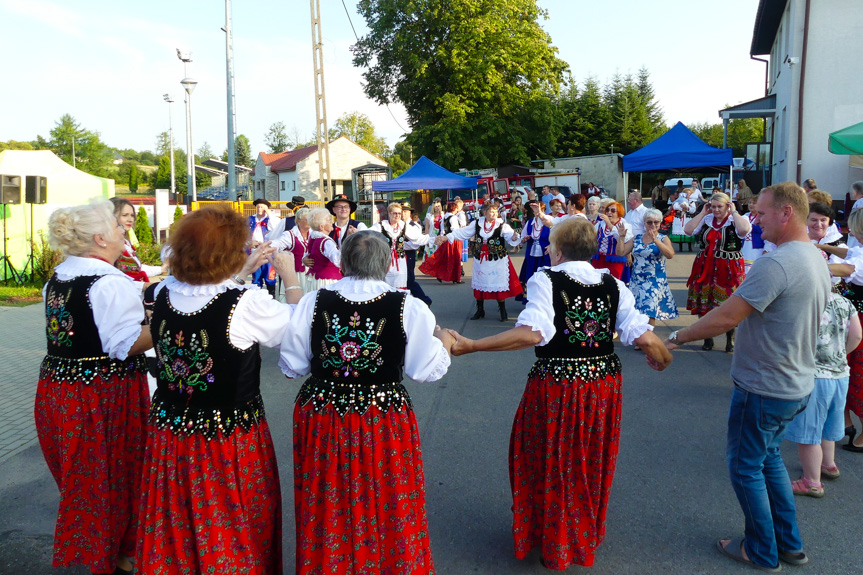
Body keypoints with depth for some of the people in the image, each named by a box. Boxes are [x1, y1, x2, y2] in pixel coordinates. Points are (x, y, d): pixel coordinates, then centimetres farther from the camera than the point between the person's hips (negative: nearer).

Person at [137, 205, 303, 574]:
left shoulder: (164, 293, -7)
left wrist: (243, 272, 17)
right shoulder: (248, 303, -24)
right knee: (233, 531, 17)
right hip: (229, 438, -5)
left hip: (169, 432, 5)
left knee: (176, 533, 24)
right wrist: (290, 278, 6)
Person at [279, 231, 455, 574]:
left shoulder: (312, 303, -7)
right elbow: (427, 371, -9)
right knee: (385, 509, 19)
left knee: (328, 510, 20)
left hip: (322, 423, 2)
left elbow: (291, 366, 0)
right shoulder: (410, 308, -12)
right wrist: (444, 343, 10)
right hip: (384, 425, -1)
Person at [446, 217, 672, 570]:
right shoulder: (613, 285, -2)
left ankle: (554, 546, 33)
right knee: (591, 465, 23)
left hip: (555, 387, -4)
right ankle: (587, 537, 43)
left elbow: (532, 333, -27)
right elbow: (643, 337, -8)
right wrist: (661, 357, 15)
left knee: (552, 465, 16)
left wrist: (470, 346, -24)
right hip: (603, 385, 4)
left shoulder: (546, 281, -13)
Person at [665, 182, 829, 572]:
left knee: (746, 467, 9)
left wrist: (677, 338, -15)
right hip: (797, 383, 9)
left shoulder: (775, 263, -27)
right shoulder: (816, 259, 5)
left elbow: (726, 317, -27)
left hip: (764, 389, -9)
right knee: (769, 457, 24)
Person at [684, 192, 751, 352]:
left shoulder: (736, 220, -3)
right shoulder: (706, 220, 8)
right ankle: (708, 338, 23)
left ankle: (730, 339, 18)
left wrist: (734, 212, -13)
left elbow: (744, 230, -25)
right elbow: (688, 230, -3)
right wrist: (703, 213, -2)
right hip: (706, 268, 4)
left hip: (729, 269, -4)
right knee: (705, 303, 8)